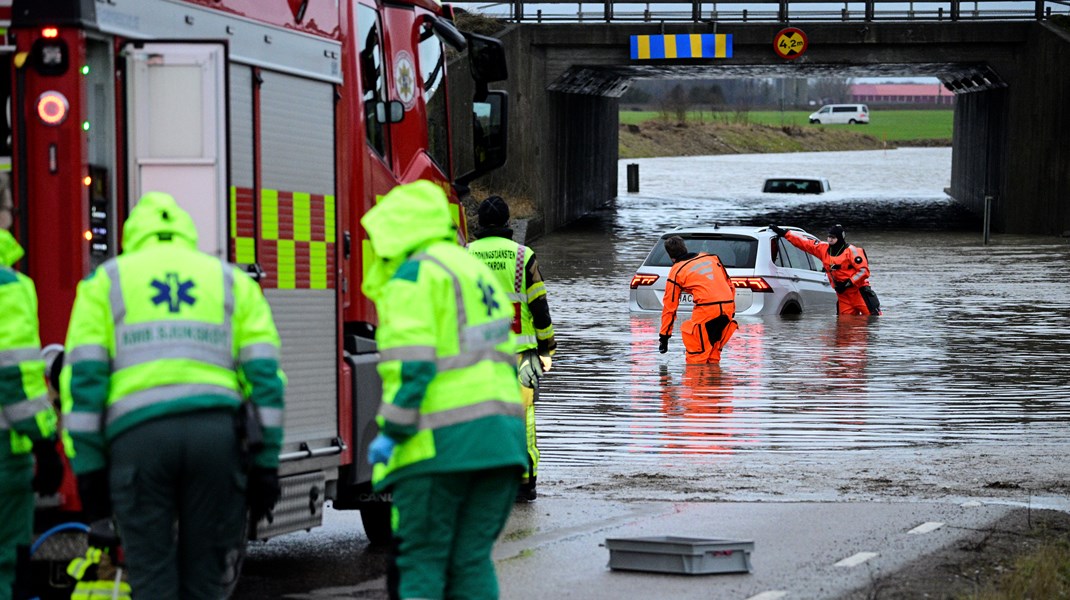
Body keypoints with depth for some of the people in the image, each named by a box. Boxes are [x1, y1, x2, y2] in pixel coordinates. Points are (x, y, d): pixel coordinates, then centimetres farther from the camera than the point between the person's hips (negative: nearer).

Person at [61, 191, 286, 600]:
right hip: (216, 429, 1)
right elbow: (265, 374, 10)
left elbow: (83, 377, 5)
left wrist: (87, 467, 4)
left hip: (138, 432, -1)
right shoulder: (232, 282, 21)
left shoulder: (106, 281, 17)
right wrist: (265, 464, 9)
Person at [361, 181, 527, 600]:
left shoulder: (413, 276, -5)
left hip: (440, 440, -8)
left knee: (421, 560, -3)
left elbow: (412, 365, -16)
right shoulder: (477, 270, 22)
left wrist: (391, 432, -13)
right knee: (473, 560, 7)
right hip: (500, 438, 8)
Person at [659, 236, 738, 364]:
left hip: (707, 309, -6)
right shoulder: (711, 257, 22)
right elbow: (729, 283, 23)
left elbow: (670, 306, 12)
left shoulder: (676, 271, 9)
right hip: (728, 305, 6)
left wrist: (664, 336, 17)